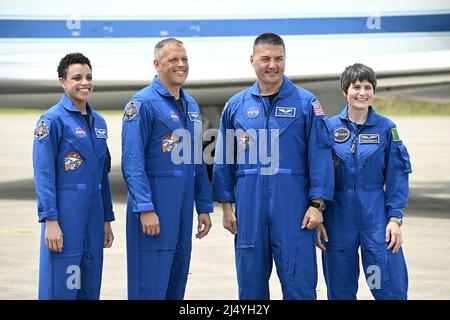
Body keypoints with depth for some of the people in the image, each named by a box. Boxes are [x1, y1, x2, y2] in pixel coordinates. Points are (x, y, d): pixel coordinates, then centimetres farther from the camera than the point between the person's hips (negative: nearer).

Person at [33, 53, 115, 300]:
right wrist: (50, 220, -18)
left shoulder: (99, 122, 15)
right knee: (60, 288, -5)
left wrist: (107, 220, 17)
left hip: (93, 213, 7)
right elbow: (43, 174, -12)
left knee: (90, 288, 9)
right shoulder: (52, 120, -7)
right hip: (64, 212, -7)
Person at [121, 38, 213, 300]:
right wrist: (145, 208, -21)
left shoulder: (191, 106, 15)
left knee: (177, 280, 12)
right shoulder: (143, 104, -9)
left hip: (184, 205, 8)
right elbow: (132, 162, -15)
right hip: (154, 203, -8)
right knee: (150, 287, -6)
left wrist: (204, 207, 15)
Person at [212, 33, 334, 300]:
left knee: (299, 282, -2)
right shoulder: (236, 105, 9)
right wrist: (226, 205, 6)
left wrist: (317, 204, -8)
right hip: (249, 208, 3)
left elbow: (320, 156, -2)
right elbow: (224, 159, 11)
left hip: (293, 208, -3)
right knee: (251, 281, 9)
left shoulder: (306, 103, 1)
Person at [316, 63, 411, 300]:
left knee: (392, 289, -5)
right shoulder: (329, 128, 3)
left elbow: (397, 177, 3)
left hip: (376, 216, -1)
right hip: (338, 217, 1)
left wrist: (395, 218, -5)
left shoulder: (386, 128, 2)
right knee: (340, 291, 8)